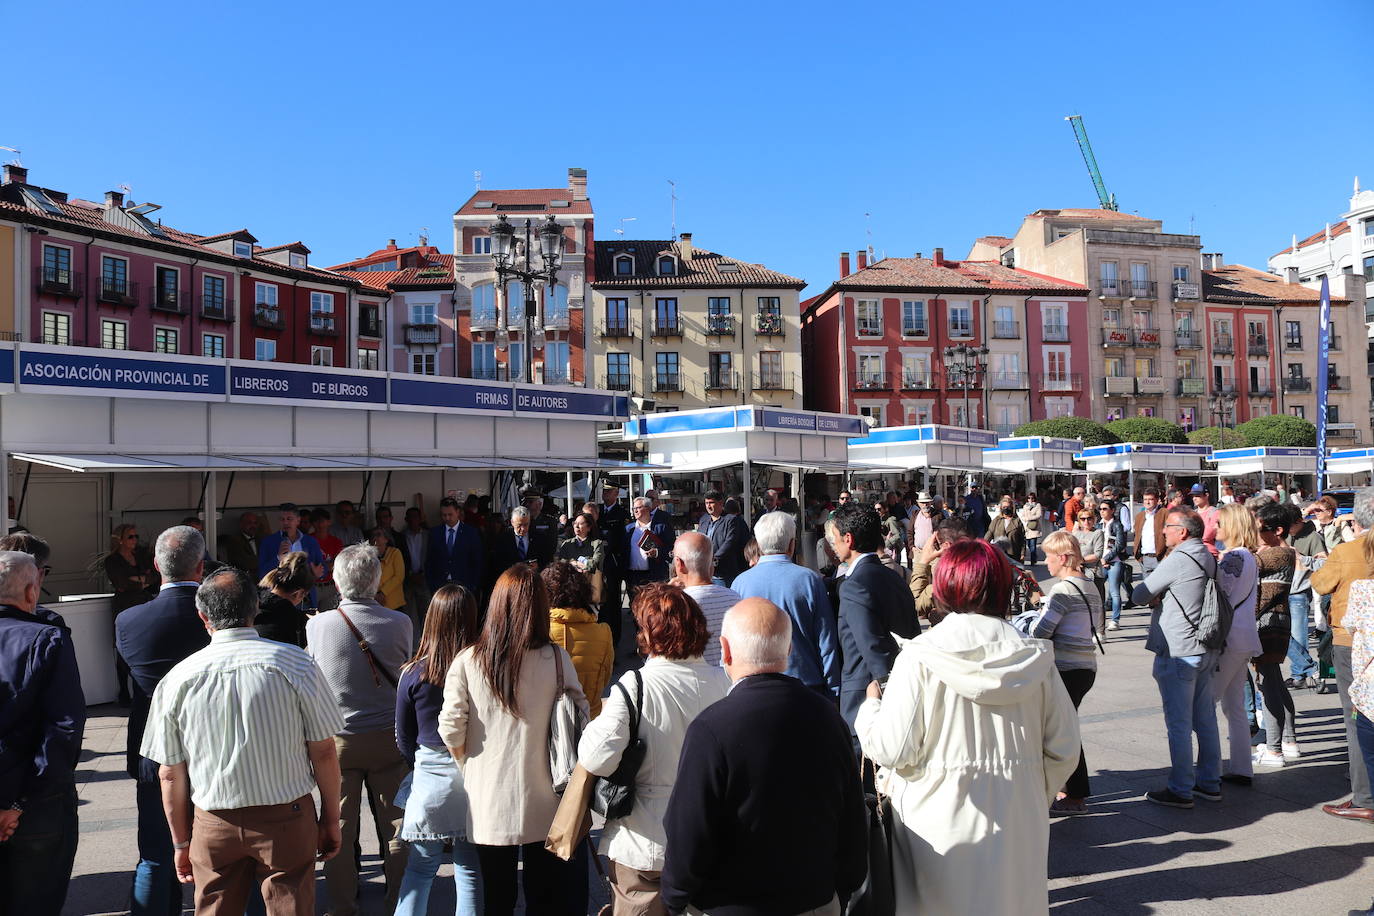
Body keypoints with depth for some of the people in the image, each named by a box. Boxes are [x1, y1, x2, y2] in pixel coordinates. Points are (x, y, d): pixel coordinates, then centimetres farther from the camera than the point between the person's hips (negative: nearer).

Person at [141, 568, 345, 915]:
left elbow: (170, 774, 3)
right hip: (288, 820, -1)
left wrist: (181, 842, 15)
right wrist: (331, 821, 5)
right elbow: (324, 752, -7)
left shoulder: (177, 679, -3)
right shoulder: (296, 663, -9)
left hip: (214, 826, 2)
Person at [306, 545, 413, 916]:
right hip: (389, 736, 0)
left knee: (339, 827, 13)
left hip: (337, 738, 0)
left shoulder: (318, 625, -12)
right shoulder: (400, 623, -11)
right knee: (394, 825, 11)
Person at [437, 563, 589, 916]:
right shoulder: (556, 659, -11)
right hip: (542, 803, 0)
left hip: (488, 801, 1)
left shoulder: (468, 661, -10)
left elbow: (451, 730, -8)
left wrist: (467, 762, 11)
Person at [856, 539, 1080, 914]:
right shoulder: (1035, 658, -4)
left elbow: (892, 750, -16)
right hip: (1018, 829, 3)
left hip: (940, 827, -3)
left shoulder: (920, 657, -15)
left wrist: (871, 706, 3)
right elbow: (1064, 749, 2)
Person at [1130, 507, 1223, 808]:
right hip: (1205, 650, 9)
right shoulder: (1207, 557, 10)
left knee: (1179, 723, -1)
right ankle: (1210, 783, 24)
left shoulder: (1178, 559, -18)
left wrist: (1155, 598, 7)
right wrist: (1163, 597, 2)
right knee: (1205, 718, 15)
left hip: (1177, 653, -9)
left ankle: (1180, 790, 5)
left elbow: (1139, 596, -12)